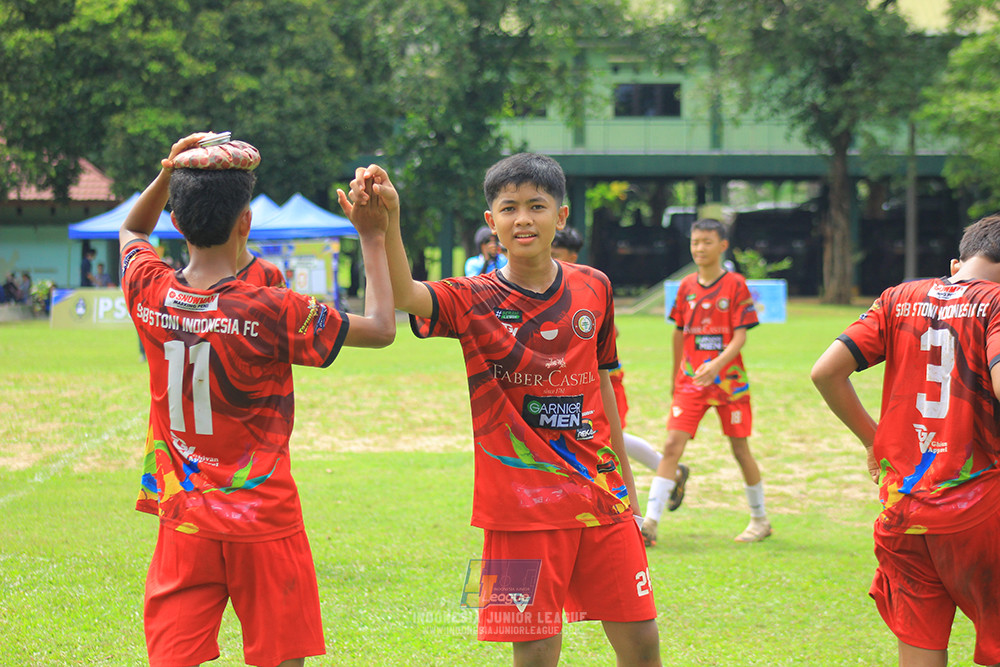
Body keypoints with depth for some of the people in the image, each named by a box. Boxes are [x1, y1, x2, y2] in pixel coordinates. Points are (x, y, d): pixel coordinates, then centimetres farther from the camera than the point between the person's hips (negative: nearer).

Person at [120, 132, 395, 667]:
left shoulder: (151, 295, -5)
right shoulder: (271, 312, -17)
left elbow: (131, 231, 20)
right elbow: (381, 327, -6)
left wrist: (169, 173, 7)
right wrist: (372, 240, 4)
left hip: (183, 522, 4)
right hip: (263, 522, -4)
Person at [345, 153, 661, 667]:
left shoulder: (593, 288, 5)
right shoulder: (474, 301, -6)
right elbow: (404, 295, -27)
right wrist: (388, 220, -46)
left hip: (601, 497, 3)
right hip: (521, 504, -3)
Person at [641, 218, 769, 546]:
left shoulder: (735, 285, -5)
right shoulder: (686, 287, 7)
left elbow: (740, 336, -11)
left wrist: (717, 365, -26)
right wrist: (676, 378, 21)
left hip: (728, 380, -3)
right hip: (691, 381, 3)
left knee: (740, 449, 6)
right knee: (673, 445, -10)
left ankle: (760, 519, 25)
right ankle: (650, 522, -18)